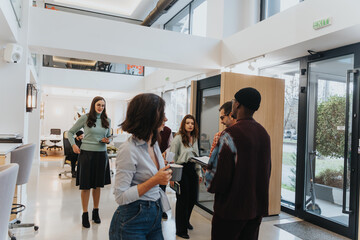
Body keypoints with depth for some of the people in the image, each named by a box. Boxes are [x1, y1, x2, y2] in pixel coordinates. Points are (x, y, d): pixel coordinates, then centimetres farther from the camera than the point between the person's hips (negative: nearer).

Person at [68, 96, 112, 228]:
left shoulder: (107, 120, 8)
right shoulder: (85, 118, -2)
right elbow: (70, 132, 6)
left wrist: (107, 140, -3)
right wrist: (73, 145, -7)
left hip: (101, 154, 3)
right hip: (86, 153, -3)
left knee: (98, 185, 12)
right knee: (86, 185, 3)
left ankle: (96, 211, 27)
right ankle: (85, 214, 16)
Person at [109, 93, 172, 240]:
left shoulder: (154, 142, 3)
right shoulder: (129, 150, -22)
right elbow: (120, 197, -22)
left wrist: (165, 175, 0)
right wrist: (154, 181, -26)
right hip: (133, 219, -7)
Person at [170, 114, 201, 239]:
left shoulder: (194, 138, 12)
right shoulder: (178, 138, -9)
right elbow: (172, 158, -11)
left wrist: (199, 172, 16)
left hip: (192, 169, 7)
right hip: (182, 169, -7)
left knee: (193, 197, 11)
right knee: (183, 199, 2)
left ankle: (185, 221, 36)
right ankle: (180, 230, 17)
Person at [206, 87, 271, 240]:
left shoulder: (230, 134, -20)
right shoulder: (264, 133, 4)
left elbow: (219, 174, -21)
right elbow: (267, 170, 12)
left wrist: (211, 187, -1)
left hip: (232, 208, -7)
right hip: (259, 206, 7)